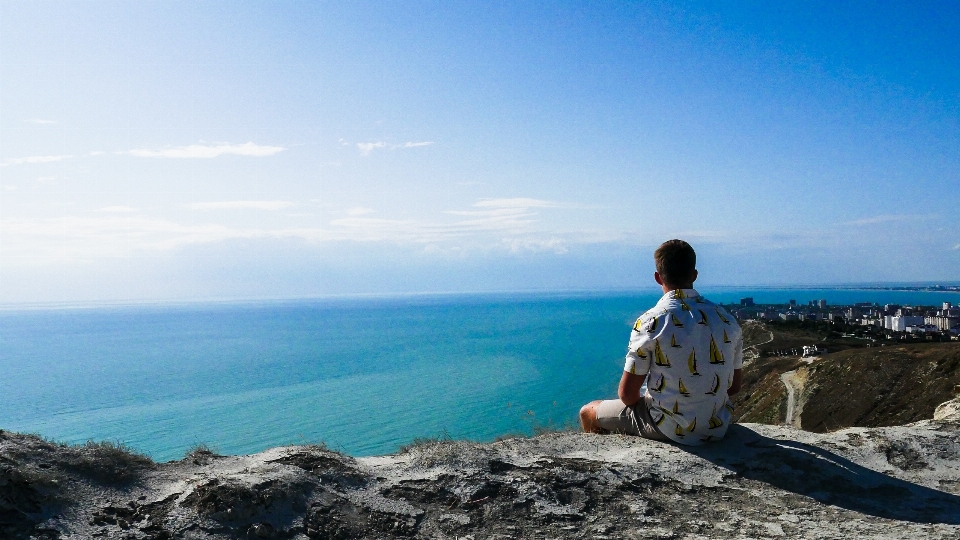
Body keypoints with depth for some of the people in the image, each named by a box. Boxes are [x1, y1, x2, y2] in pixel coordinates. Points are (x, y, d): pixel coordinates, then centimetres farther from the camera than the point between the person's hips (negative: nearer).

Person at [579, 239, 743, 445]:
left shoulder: (650, 322, -18)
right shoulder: (728, 320, -4)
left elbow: (627, 394, -13)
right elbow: (734, 386, 6)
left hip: (670, 429, -6)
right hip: (718, 428, 6)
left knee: (588, 412, 17)